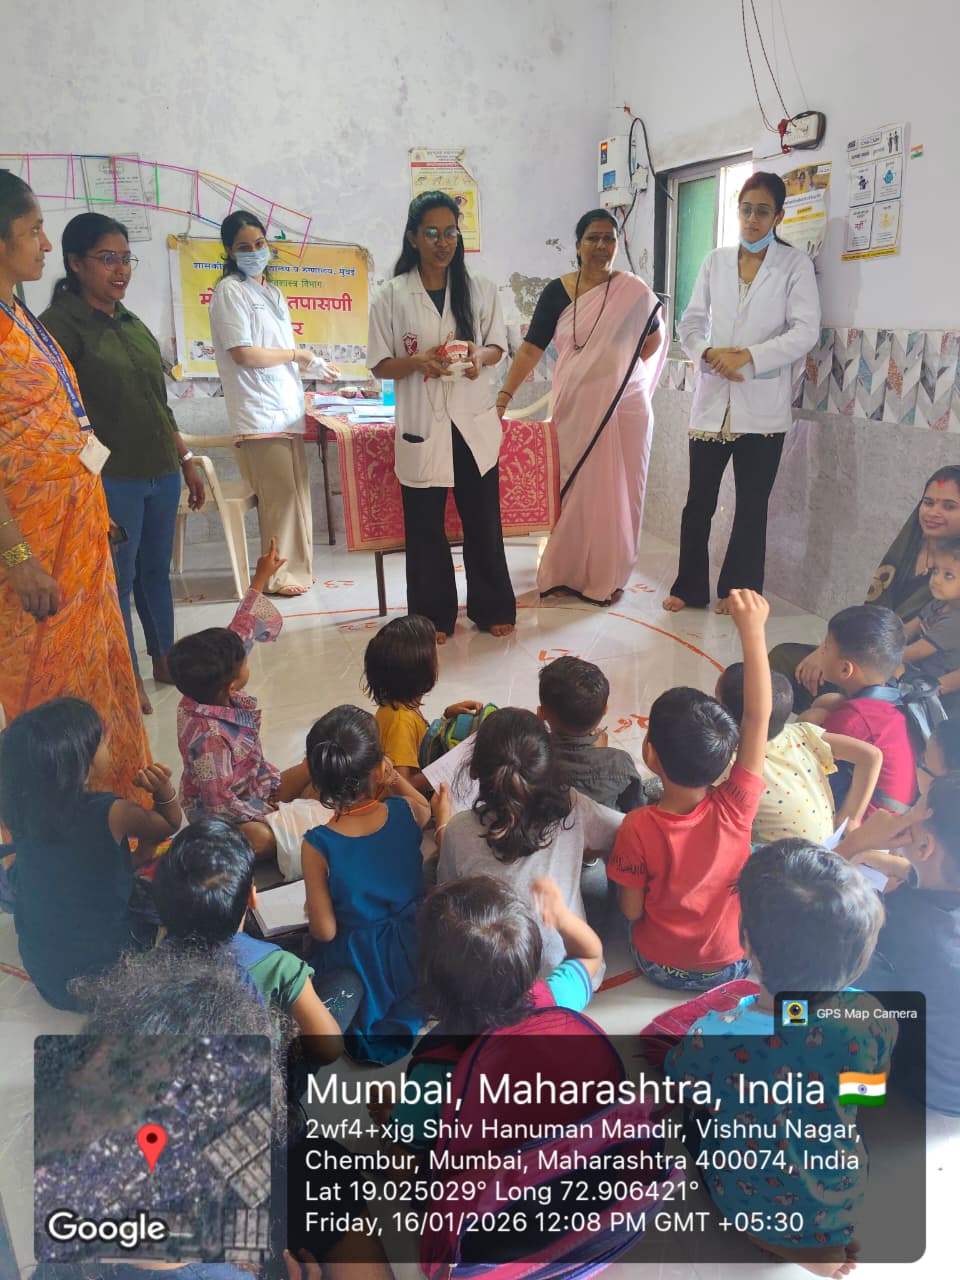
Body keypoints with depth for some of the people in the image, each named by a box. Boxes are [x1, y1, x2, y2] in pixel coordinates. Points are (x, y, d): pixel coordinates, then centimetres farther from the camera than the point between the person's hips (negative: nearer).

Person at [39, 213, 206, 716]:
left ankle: (164, 661, 31)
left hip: (160, 472, 7)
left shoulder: (131, 323, 13)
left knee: (156, 571, 16)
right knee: (119, 579, 4)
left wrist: (186, 460, 18)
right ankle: (128, 678, 19)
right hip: (111, 479, -6)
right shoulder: (61, 324, -9)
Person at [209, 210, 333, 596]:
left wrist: (312, 368, 8)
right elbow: (243, 354, -13)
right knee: (279, 497, -8)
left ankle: (295, 568, 20)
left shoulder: (271, 291, 20)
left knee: (297, 494, 8)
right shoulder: (230, 290, -4)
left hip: (287, 410, 8)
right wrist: (297, 354, -4)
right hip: (259, 415, -8)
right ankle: (277, 576, 4)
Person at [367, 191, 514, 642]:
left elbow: (498, 346, 11)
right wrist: (418, 361, -20)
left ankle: (492, 608, 23)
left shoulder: (479, 288, 5)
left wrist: (480, 356, -12)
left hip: (474, 422, 2)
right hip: (421, 424, -1)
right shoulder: (392, 296, -1)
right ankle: (433, 616, 19)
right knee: (425, 526, 5)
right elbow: (380, 365, 0)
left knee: (483, 520, 8)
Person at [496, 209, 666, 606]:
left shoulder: (634, 291, -2)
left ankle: (610, 576, 20)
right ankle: (572, 572, 21)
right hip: (577, 407, 0)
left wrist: (625, 368, 4)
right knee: (579, 489, 7)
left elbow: (655, 338, 15)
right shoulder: (557, 292, -2)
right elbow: (530, 350, -7)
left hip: (624, 407, 0)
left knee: (618, 490, 6)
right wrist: (504, 396, -17)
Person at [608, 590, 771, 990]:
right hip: (733, 965, 1)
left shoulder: (638, 827, -31)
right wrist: (752, 630, -26)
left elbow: (631, 910, -17)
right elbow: (758, 716, -24)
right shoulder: (735, 808, -27)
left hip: (660, 968, -1)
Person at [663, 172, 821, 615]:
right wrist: (708, 353, -12)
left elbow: (805, 331, -6)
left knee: (751, 505, 5)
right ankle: (690, 587, 16)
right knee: (699, 500, 5)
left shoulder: (795, 265, 2)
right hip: (712, 399, 3)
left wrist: (749, 357, -17)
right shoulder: (715, 262, 11)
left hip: (763, 404, -2)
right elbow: (690, 322, 9)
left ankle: (739, 590, 17)